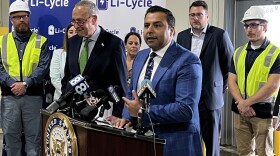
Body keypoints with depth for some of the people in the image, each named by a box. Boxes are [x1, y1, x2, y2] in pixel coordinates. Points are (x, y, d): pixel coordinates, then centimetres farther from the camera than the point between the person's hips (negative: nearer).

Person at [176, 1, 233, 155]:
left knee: (211, 142, 5)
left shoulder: (219, 35, -5)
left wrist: (221, 87, 5)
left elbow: (231, 64, 3)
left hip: (210, 97, -3)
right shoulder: (182, 36, 8)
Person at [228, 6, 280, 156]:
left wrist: (247, 103, -13)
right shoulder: (238, 53, 9)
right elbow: (231, 81, 4)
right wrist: (241, 103, -13)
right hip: (240, 111, 5)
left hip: (263, 111, -5)